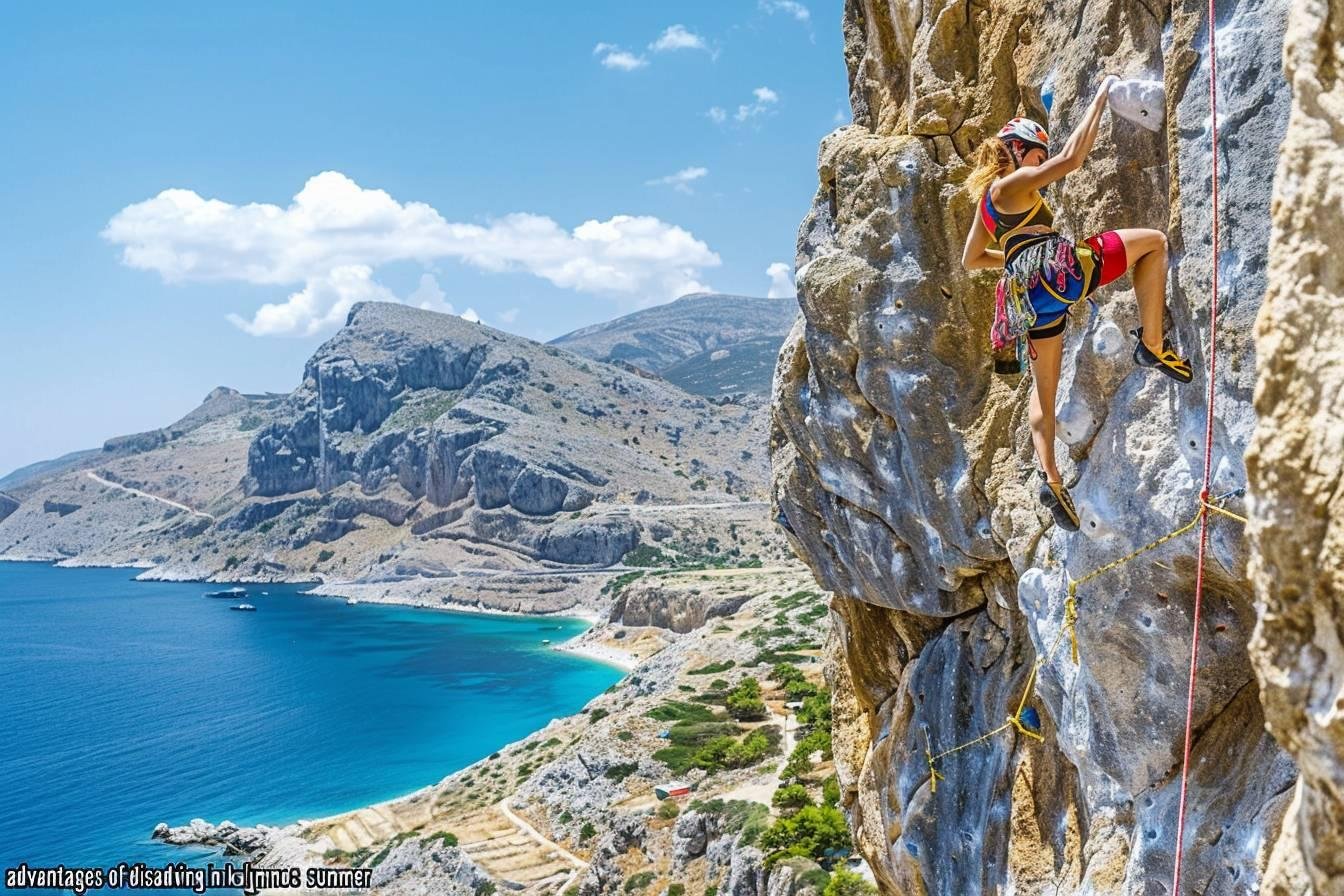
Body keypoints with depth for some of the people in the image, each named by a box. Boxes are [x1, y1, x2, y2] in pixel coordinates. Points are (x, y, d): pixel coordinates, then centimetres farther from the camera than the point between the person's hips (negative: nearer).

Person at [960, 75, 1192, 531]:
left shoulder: (987, 197, 25)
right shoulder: (1013, 183, 0)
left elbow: (971, 259, 33)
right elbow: (1071, 157, -12)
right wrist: (1100, 98, -3)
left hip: (1034, 296, 9)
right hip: (1058, 270, -9)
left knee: (1045, 390, 15)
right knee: (1153, 240, 2)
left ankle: (1050, 477, 4)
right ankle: (1152, 344, -4)